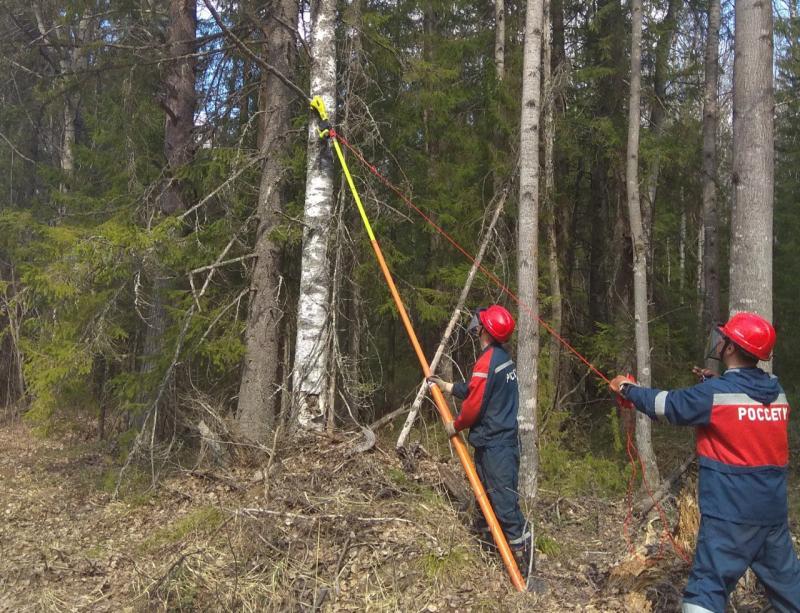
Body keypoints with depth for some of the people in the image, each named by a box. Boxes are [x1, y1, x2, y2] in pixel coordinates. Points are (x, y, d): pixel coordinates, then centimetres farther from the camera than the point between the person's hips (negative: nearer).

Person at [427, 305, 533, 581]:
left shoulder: (487, 361, -20)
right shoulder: (503, 356, 10)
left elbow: (474, 405, -18)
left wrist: (455, 425, -2)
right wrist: (448, 386, 23)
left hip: (493, 444, -10)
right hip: (504, 437, 10)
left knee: (503, 499, -7)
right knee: (489, 492, 21)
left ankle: (521, 550, -2)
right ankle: (484, 531, 34)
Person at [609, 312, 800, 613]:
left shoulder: (714, 393, -15)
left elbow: (664, 404, -3)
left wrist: (628, 389, 12)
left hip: (730, 512, -6)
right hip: (774, 511, 7)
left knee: (708, 586, -2)